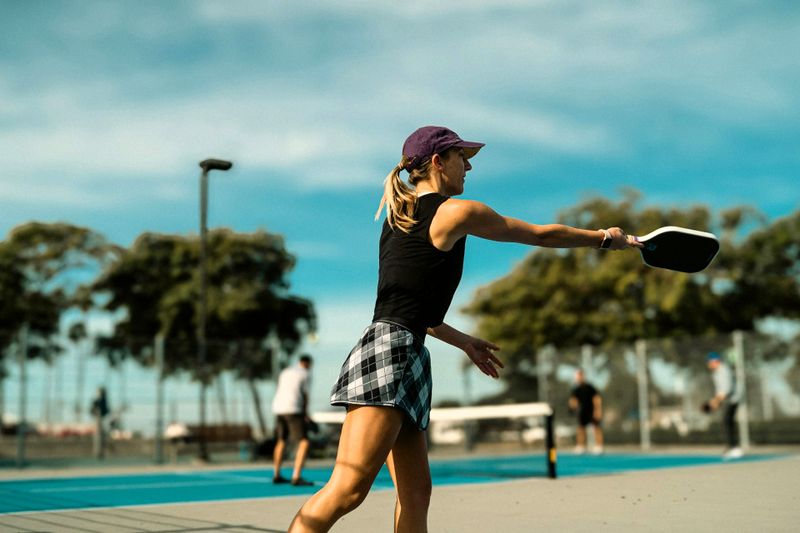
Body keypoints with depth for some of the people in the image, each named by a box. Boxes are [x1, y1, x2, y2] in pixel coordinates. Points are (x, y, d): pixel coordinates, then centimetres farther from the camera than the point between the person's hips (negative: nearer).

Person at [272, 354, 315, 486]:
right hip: (293, 410, -8)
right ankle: (296, 478, -20)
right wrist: (305, 414, 9)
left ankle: (276, 475, 31)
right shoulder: (306, 374, 2)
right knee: (304, 442, -8)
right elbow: (305, 396, -2)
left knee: (282, 441, 23)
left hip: (277, 408, 8)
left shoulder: (285, 372, 22)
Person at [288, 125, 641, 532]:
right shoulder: (458, 212, -2)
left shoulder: (398, 217, 21)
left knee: (415, 492, 6)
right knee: (348, 489, -17)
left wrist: (464, 342, 33)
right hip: (390, 351, -9)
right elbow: (542, 235, 9)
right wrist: (606, 237, 25)